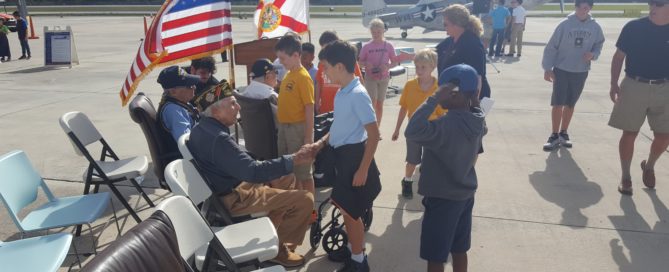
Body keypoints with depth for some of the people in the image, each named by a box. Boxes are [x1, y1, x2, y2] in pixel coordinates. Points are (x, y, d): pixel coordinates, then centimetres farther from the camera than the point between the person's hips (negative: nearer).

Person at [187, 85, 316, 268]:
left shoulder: (200, 129, 5)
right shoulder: (218, 138, -27)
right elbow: (253, 172, -32)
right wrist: (294, 160, -30)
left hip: (224, 190, 10)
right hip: (233, 198, -10)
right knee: (304, 199, -13)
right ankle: (279, 248, 5)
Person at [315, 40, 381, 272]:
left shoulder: (358, 95, -22)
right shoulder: (341, 92, 7)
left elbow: (374, 135, -22)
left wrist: (363, 169, -22)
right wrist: (323, 141, 8)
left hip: (353, 156, -9)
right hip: (341, 155, 9)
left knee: (350, 210, 2)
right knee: (345, 207, 20)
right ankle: (352, 248, 38)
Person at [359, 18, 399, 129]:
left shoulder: (388, 46, -2)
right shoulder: (366, 47, -3)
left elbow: (395, 61, 3)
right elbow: (360, 62, 3)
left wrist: (388, 66, -18)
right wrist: (366, 64, -19)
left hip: (384, 78, 2)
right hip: (370, 78, -2)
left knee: (380, 103, 9)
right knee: (373, 101, -12)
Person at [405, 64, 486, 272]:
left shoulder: (447, 124, -28)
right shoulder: (476, 122, -2)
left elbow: (412, 132, -42)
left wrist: (434, 99, -34)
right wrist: (474, 101, 9)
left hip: (442, 198, -8)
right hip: (465, 194, 8)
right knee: (459, 250, 22)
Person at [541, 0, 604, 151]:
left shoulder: (595, 27, -3)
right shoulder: (565, 24, -11)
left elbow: (598, 45, 10)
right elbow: (551, 47, -8)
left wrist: (593, 55, -13)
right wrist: (547, 68, -11)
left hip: (581, 72, 3)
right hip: (561, 70, -2)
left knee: (570, 104, 12)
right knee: (558, 104, -4)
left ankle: (563, 133, 25)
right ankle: (555, 135, 7)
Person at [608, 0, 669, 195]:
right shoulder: (634, 27, -4)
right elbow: (619, 56, 2)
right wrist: (614, 84, -5)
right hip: (634, 86, -2)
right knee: (629, 134, 2)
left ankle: (649, 166, 34)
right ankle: (625, 177, 16)